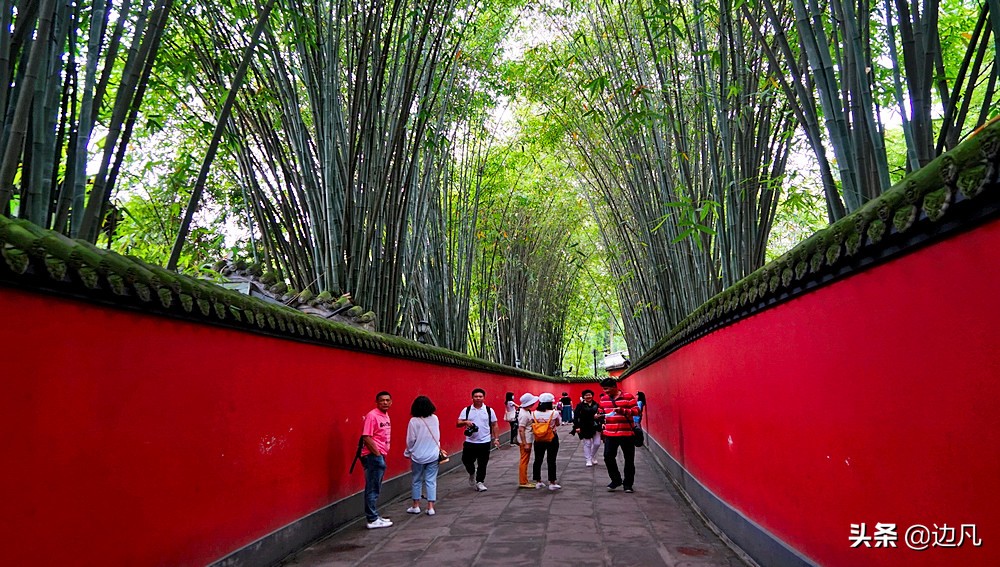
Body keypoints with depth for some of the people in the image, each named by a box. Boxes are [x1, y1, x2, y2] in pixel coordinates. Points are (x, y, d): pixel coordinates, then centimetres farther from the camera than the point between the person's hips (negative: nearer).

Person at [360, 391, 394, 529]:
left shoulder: (386, 415, 14)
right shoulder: (372, 415, -14)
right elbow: (366, 437, -19)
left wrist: (383, 454, 12)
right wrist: (377, 454, -17)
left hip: (381, 456, 9)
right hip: (373, 456, -9)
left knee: (375, 489, 16)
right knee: (372, 489, -3)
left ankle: (374, 516, 24)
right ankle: (372, 520, 3)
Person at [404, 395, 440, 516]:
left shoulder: (414, 421, -12)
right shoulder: (435, 418, -2)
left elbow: (411, 440, -8)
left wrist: (408, 452, 8)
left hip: (418, 456, -2)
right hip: (433, 455, 2)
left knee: (417, 481, 13)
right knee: (431, 481, 6)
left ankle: (416, 506, 21)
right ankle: (430, 507, 5)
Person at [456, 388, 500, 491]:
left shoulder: (489, 410, 3)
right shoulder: (466, 410, 2)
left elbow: (494, 425, 7)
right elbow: (458, 424, 0)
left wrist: (496, 438, 1)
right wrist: (465, 422, -21)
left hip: (485, 442, -1)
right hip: (470, 442, 1)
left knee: (482, 464, 2)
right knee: (466, 460, 6)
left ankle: (480, 482, 17)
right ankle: (472, 473, 36)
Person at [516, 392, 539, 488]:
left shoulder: (526, 412, 10)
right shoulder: (524, 414, -21)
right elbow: (521, 430, -23)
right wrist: (525, 444, -23)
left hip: (528, 441, 10)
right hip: (525, 441, -10)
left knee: (525, 461, 15)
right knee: (524, 461, -4)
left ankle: (524, 481, 23)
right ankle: (523, 482, 2)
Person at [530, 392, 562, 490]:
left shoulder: (534, 413, -8)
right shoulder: (554, 413, -15)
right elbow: (558, 424, 1)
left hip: (538, 439, 3)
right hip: (552, 439, -3)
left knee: (538, 460, 13)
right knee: (551, 461, 5)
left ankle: (538, 482, 21)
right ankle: (552, 483, 10)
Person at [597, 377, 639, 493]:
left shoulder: (628, 396, -6)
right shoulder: (604, 398, 9)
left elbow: (636, 411, -10)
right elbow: (602, 411, 22)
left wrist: (623, 411, -24)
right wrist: (600, 416, -1)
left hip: (626, 433, -4)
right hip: (610, 434, 4)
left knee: (629, 459, 5)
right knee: (608, 457, -2)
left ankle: (628, 483, 19)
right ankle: (616, 480, 18)